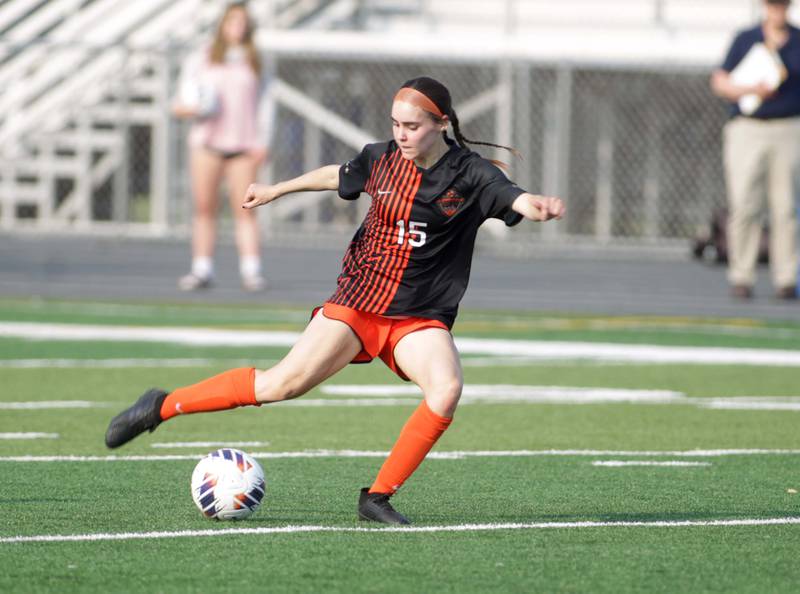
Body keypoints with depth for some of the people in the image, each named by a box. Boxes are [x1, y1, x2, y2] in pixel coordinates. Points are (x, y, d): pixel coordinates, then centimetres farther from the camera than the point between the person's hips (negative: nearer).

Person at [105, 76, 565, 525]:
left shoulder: (471, 175, -8)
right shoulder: (383, 159, 1)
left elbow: (518, 200, -25)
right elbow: (336, 175, 22)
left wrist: (541, 207, -49)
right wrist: (277, 190, 34)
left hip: (422, 318, -1)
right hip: (358, 302, 1)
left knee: (447, 390, -29)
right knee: (283, 384, -9)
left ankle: (379, 497, -17)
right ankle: (163, 406, 7)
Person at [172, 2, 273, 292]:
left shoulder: (255, 63, 14)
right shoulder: (200, 60, 12)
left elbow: (264, 105, 15)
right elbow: (180, 106, 10)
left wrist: (262, 142, 4)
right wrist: (189, 108, -13)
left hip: (243, 145, 0)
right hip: (207, 142, 0)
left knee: (244, 209, -7)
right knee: (204, 206, -2)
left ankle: (251, 271, -7)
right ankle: (202, 270, 1)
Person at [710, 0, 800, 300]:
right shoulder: (745, 39, 7)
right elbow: (719, 82, 3)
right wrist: (751, 89, -14)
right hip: (747, 131, -1)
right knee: (743, 206, -8)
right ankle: (741, 278, -4)